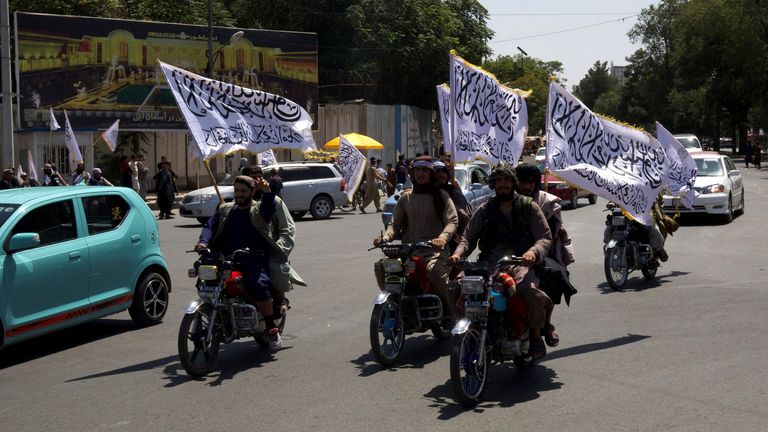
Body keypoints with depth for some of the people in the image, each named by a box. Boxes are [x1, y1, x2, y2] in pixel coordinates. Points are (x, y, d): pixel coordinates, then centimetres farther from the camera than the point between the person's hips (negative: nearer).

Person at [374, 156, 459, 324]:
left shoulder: (441, 196, 9)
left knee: (435, 271, -35)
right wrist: (385, 237, -8)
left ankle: (450, 314, -16)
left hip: (434, 248, -4)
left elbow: (452, 220, -3)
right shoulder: (406, 197, 19)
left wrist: (443, 237, -24)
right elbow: (395, 223, 14)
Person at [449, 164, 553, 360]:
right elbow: (468, 237, 16)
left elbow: (546, 237, 5)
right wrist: (458, 253, -7)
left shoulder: (528, 206, 12)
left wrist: (533, 251, -17)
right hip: (488, 264, 3)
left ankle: (536, 335, -9)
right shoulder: (484, 210, 19)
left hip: (520, 263, -2)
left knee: (529, 289, -36)